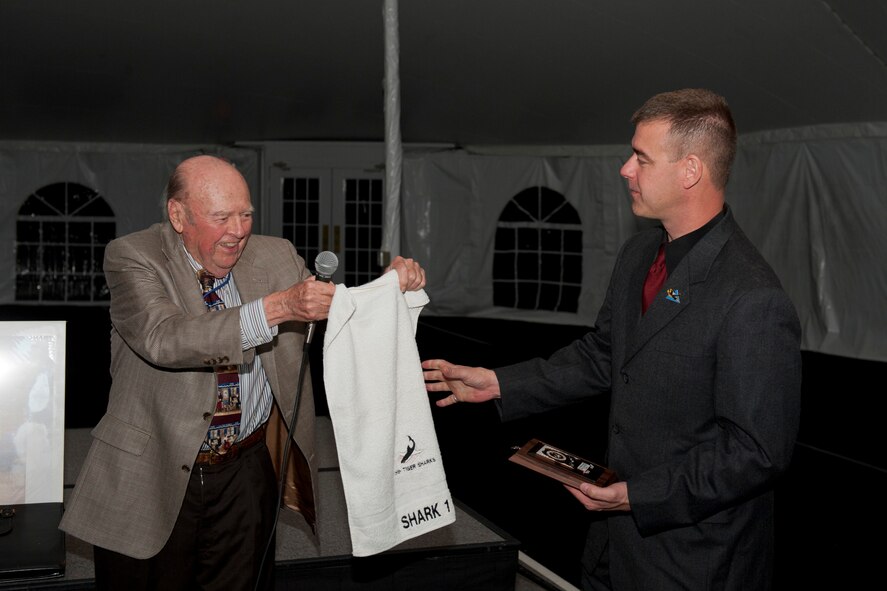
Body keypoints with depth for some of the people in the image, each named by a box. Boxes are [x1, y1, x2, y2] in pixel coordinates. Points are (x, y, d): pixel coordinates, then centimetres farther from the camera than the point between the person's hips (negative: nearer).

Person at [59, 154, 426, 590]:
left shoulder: (275, 256, 2)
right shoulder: (133, 258, -11)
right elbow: (164, 340, -28)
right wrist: (276, 308, -37)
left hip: (246, 475, 4)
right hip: (151, 477, -3)